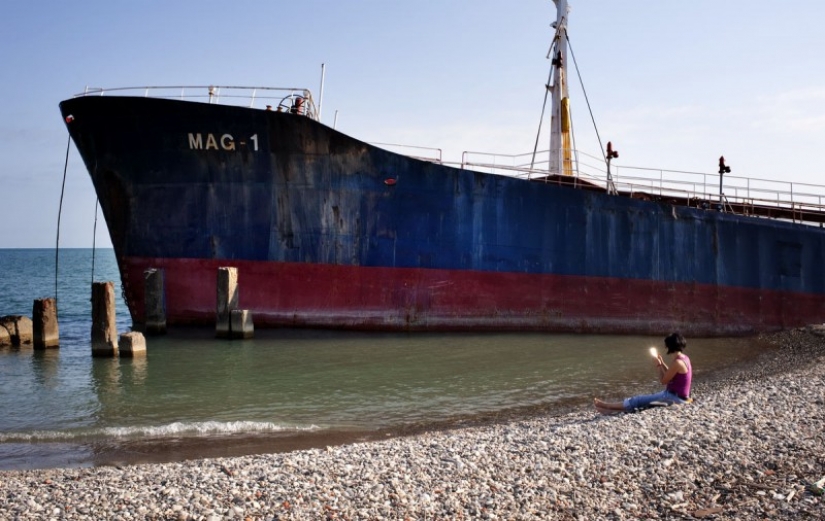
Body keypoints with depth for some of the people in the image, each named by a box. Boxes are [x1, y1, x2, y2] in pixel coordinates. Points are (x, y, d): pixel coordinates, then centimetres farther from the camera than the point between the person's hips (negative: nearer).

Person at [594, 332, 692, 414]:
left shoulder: (677, 362, -22)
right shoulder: (684, 358, 9)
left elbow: (663, 380, -14)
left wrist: (658, 366, -1)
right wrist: (662, 363, 11)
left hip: (675, 397, -9)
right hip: (676, 395, 9)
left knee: (639, 400, -6)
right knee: (642, 398, 7)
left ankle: (608, 405, -2)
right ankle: (614, 409, 4)